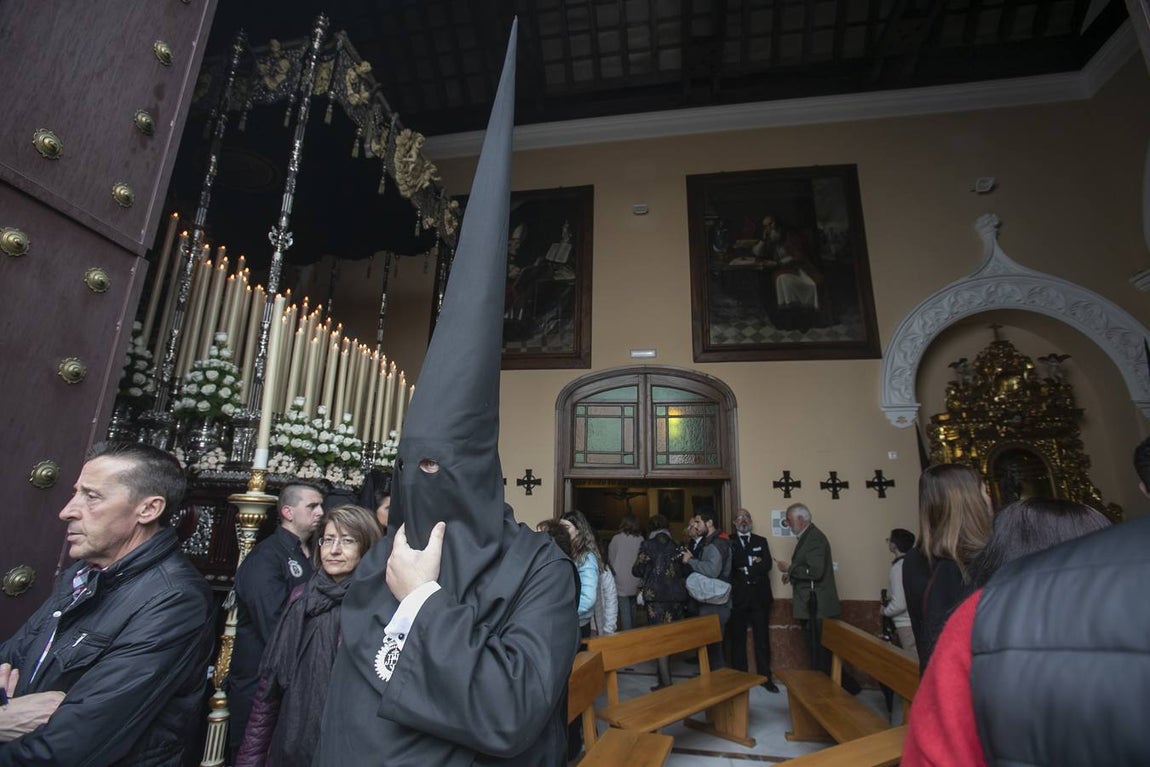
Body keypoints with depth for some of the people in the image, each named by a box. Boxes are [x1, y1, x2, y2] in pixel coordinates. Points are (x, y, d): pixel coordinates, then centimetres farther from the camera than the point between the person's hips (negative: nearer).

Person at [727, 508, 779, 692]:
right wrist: (752, 561, -13)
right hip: (738, 596, -2)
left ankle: (765, 677, 16)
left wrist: (745, 569, -10)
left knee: (762, 639, 6)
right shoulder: (728, 542, 4)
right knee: (738, 639, 5)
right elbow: (729, 566, -9)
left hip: (759, 596, 2)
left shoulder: (761, 541, 11)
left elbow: (767, 565, -1)